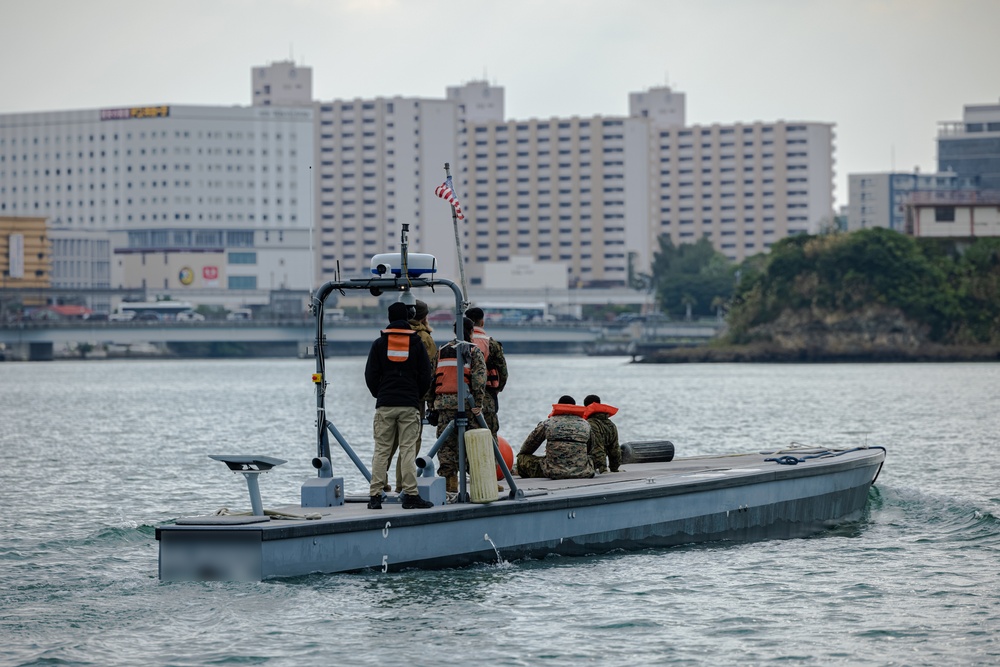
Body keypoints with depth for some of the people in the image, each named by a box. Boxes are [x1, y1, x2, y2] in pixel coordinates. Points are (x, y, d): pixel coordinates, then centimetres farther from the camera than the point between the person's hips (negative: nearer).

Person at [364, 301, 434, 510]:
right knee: (408, 449, -1)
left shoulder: (379, 344, 4)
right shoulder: (417, 343, 4)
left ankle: (375, 495, -1)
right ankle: (410, 495, -5)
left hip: (384, 405, 1)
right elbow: (426, 377, 5)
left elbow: (371, 376, 4)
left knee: (381, 450, 2)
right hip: (410, 406, -1)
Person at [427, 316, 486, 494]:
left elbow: (431, 378, 14)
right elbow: (479, 378, -9)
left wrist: (431, 403, 17)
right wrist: (478, 404, -11)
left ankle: (448, 481, -1)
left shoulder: (441, 351, 16)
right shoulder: (474, 351, 3)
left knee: (446, 445, 4)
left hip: (443, 402, 3)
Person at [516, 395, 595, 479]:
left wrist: (521, 455, 44)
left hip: (554, 473, -2)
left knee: (522, 458, 15)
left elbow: (530, 442, 22)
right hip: (582, 472, 2)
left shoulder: (547, 423, 7)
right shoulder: (586, 424, 11)